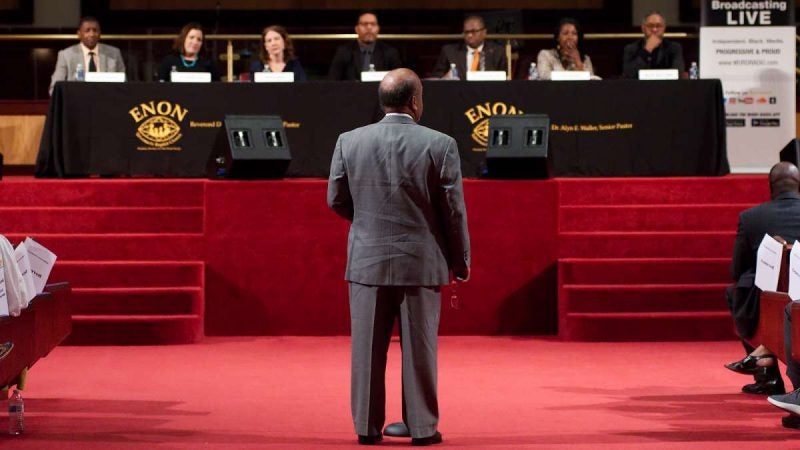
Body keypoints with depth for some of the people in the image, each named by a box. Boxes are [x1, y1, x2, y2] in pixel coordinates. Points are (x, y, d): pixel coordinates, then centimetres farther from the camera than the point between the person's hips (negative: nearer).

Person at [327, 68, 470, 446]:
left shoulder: (349, 142, -2)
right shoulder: (440, 145, -8)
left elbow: (336, 200, 6)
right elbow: (453, 211, -5)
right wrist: (461, 262, 8)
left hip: (367, 260, 2)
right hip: (421, 262, -2)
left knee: (368, 348, 8)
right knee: (419, 348, 6)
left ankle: (367, 426, 12)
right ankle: (422, 428, 11)